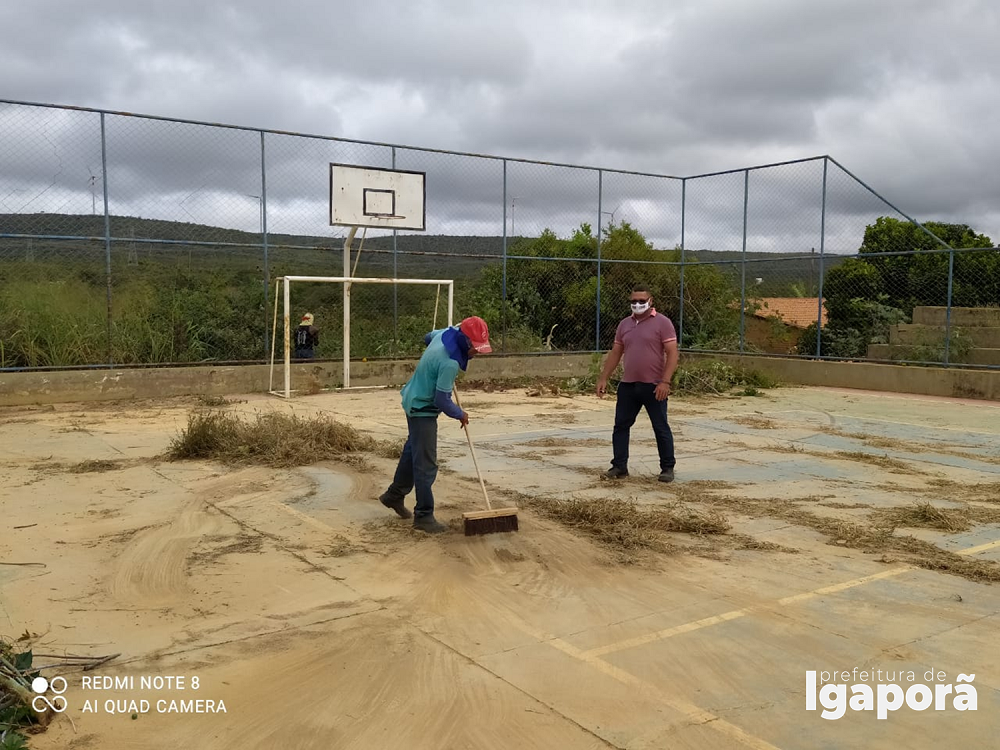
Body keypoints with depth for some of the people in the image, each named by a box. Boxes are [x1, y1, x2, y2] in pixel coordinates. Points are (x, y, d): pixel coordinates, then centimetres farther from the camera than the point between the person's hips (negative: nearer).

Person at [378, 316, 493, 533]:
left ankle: (394, 495, 40)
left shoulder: (446, 332, -5)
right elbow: (442, 400, -25)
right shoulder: (450, 363, -32)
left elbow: (428, 337, 19)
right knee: (426, 464, -6)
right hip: (422, 410, -10)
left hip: (415, 401, 10)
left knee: (412, 450, 24)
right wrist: (460, 415, -8)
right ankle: (424, 515, 1)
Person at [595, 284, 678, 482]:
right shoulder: (624, 324, 11)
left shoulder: (662, 322, -6)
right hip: (627, 385, 5)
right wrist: (603, 379, 10)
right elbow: (615, 353, 16)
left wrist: (665, 381, -19)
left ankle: (667, 468, 14)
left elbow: (672, 353, -10)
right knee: (621, 425, 6)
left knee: (661, 428, 3)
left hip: (654, 386, -5)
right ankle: (619, 466, 15)